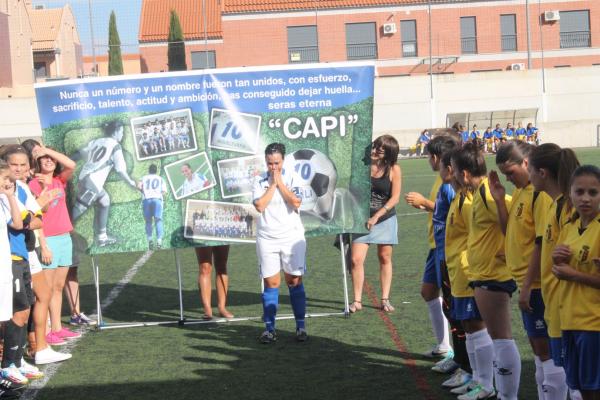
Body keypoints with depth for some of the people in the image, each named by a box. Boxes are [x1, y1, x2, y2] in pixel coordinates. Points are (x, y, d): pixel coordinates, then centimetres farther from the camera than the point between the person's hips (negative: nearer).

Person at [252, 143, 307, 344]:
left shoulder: (292, 178, 1)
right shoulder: (259, 181, 4)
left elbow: (296, 203, -13)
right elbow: (260, 206, -10)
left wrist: (279, 183, -8)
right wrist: (272, 185, -8)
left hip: (292, 237, -1)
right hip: (267, 238, 1)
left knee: (295, 281, 2)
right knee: (271, 283, 2)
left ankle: (300, 326, 10)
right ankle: (269, 328, 8)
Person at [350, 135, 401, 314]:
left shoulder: (394, 169, -10)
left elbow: (395, 198, -11)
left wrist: (376, 216, -18)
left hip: (385, 219, -1)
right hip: (363, 218, 1)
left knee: (385, 258, 10)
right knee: (356, 259, -7)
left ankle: (385, 299, 21)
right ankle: (357, 300, 2)